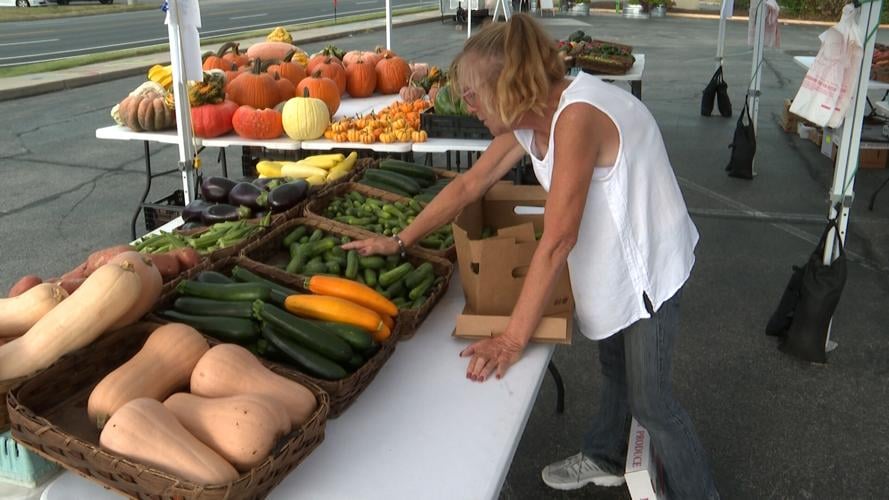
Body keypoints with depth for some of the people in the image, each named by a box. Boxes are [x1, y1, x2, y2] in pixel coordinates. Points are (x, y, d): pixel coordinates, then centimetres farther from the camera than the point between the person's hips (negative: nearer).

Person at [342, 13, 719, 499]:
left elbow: (557, 240, -34)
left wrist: (513, 338, -30)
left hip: (650, 263, -8)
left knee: (649, 399, 3)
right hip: (611, 258, 8)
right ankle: (605, 458, 46)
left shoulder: (576, 116, -33)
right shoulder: (529, 118, -4)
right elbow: (468, 185, 3)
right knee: (615, 368, 25)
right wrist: (398, 241, 4)